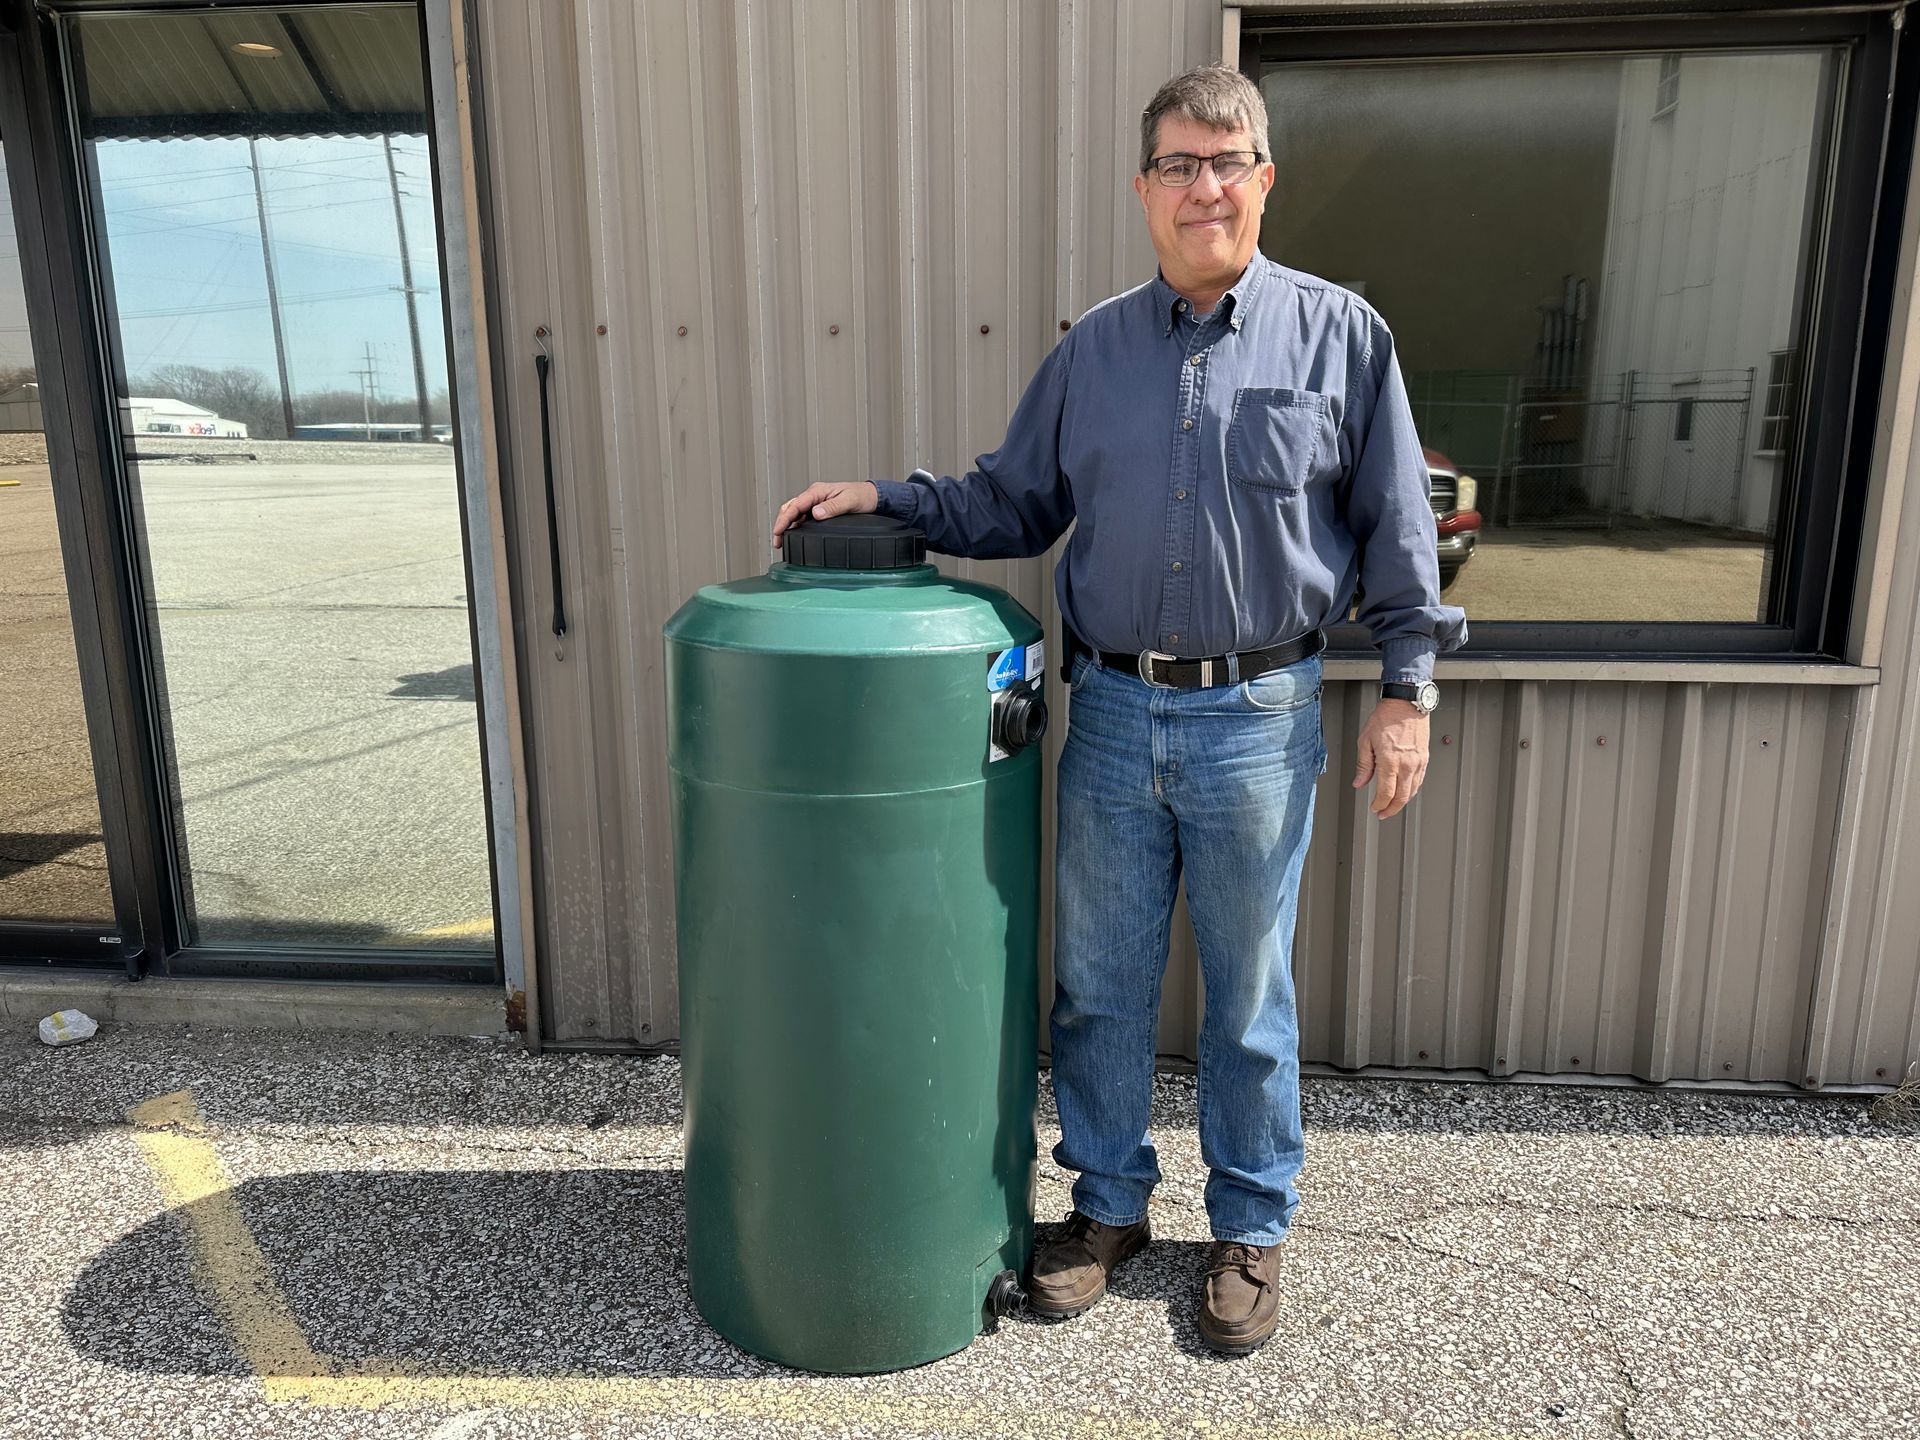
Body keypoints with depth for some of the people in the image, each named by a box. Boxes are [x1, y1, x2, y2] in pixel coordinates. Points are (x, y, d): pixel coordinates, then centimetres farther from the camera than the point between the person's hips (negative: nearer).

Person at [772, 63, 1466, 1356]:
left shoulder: (1340, 333, 1)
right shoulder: (1094, 348, 8)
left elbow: (1397, 527, 1)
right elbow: (1014, 507, 13)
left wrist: (1408, 691, -3)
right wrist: (883, 500, 1)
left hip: (1260, 721, -2)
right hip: (1111, 714, 3)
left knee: (1250, 996, 10)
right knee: (1099, 984, 12)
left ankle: (1252, 1227, 32)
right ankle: (1111, 1203, 34)